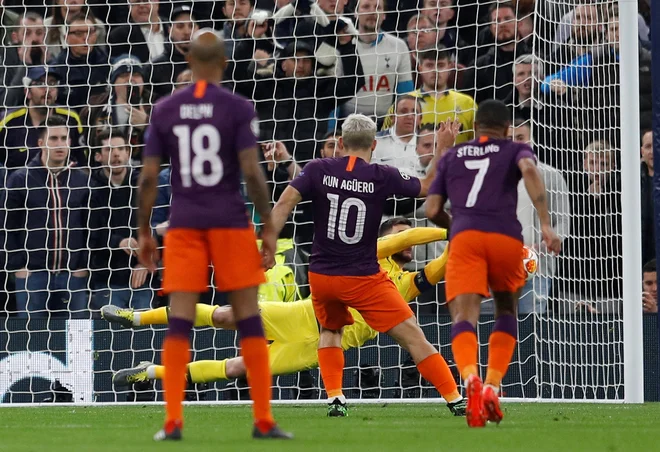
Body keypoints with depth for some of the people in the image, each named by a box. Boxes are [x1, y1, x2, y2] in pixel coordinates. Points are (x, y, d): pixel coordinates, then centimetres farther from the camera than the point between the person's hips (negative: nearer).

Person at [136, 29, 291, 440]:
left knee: (180, 322, 1)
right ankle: (264, 420, 4)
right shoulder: (238, 109, -4)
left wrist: (144, 231, 11)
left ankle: (173, 421, -7)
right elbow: (252, 172, -10)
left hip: (184, 223, 2)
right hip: (229, 222, -2)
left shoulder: (165, 110, 4)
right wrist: (269, 227, -4)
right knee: (249, 319, 4)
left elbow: (149, 178, 3)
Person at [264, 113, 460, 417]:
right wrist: (444, 148, 18)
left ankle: (334, 398, 10)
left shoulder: (318, 170, -2)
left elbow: (284, 204, -11)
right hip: (363, 278, -3)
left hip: (321, 275, 3)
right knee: (412, 337, 0)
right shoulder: (383, 177, -6)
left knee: (330, 332, 28)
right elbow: (428, 187, 8)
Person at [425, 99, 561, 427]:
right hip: (506, 237, 0)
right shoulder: (515, 150, 20)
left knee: (463, 316, -12)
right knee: (506, 311, 22)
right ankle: (493, 386, 5)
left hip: (465, 236, 0)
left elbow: (432, 210, 20)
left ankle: (471, 378, -43)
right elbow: (529, 169, -5)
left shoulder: (451, 157, 26)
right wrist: (545, 224, -9)